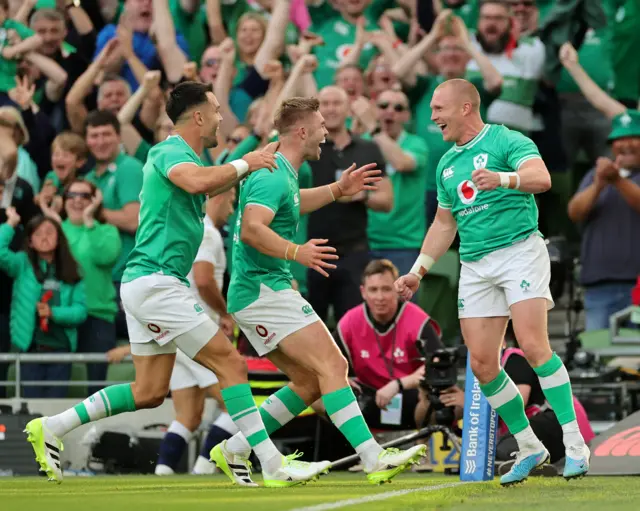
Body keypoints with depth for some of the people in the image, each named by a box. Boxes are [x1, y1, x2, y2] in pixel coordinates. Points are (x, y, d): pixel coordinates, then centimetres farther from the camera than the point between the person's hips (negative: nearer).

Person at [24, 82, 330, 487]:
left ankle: (52, 428, 13)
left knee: (150, 393, 10)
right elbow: (198, 181, -35)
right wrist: (244, 164, -19)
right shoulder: (171, 152, -12)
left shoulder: (179, 154, 18)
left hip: (147, 283, 10)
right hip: (156, 282, -10)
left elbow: (210, 187, 39)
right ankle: (274, 465, -11)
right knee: (231, 364, -10)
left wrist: (253, 164, 25)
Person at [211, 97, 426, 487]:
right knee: (333, 366, -17)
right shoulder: (274, 175, -15)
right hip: (264, 290, -11)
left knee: (310, 383, 10)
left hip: (255, 293, 11)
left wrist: (338, 190, 33)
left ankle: (234, 450, 12)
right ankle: (375, 461, -24)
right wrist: (296, 252, -34)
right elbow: (251, 228, -29)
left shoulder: (282, 173, 17)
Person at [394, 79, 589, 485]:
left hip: (519, 250, -7)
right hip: (475, 265, 7)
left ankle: (575, 444, -14)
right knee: (482, 363, -1)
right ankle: (529, 447, 12)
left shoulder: (507, 141, -4)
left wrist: (503, 178, -41)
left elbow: (541, 178, -23)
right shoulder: (447, 164, 19)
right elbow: (444, 224, 28)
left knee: (533, 345, -20)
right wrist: (419, 271, 21)